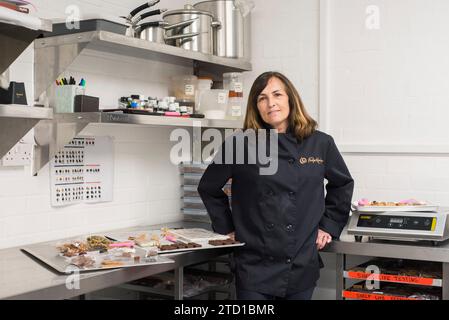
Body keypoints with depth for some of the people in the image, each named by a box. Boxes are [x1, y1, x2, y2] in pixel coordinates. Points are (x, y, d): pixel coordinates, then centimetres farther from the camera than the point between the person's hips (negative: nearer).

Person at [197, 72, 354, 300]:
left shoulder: (320, 143, -1)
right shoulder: (240, 144, -6)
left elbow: (343, 184, 15)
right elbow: (208, 188, 7)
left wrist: (329, 226, 9)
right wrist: (226, 228, 4)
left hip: (302, 267, 2)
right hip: (255, 267, -2)